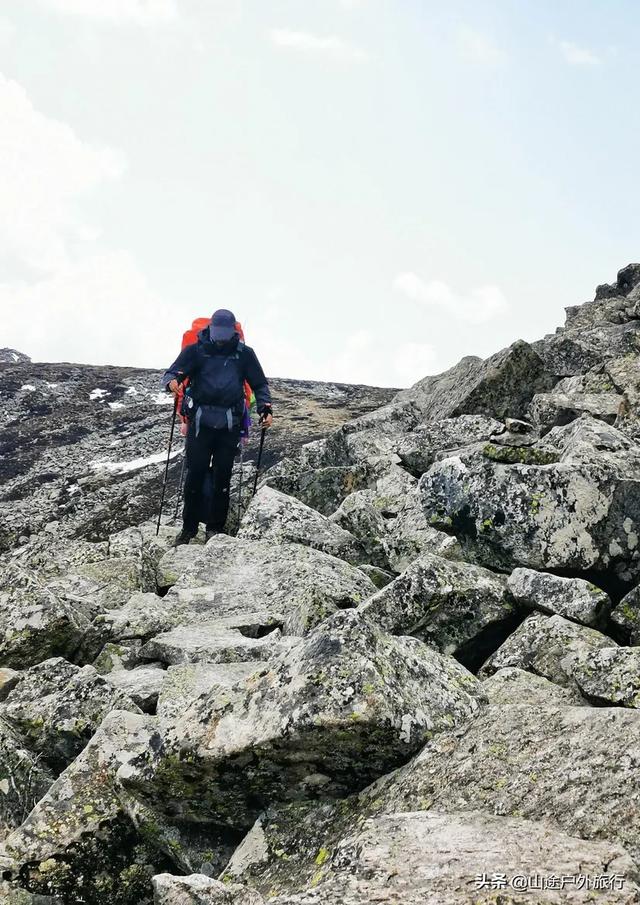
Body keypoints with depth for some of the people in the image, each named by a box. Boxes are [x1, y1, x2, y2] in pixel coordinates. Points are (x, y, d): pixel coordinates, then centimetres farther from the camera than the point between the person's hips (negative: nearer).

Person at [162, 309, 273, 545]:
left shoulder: (244, 354, 8)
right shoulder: (195, 350, 3)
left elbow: (260, 385, 15)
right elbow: (171, 373, -3)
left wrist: (266, 408, -2)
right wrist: (172, 382, -28)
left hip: (229, 425, 1)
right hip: (200, 421, -1)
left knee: (222, 477, 3)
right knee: (195, 474, -3)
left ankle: (215, 529, 13)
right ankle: (189, 528, 9)